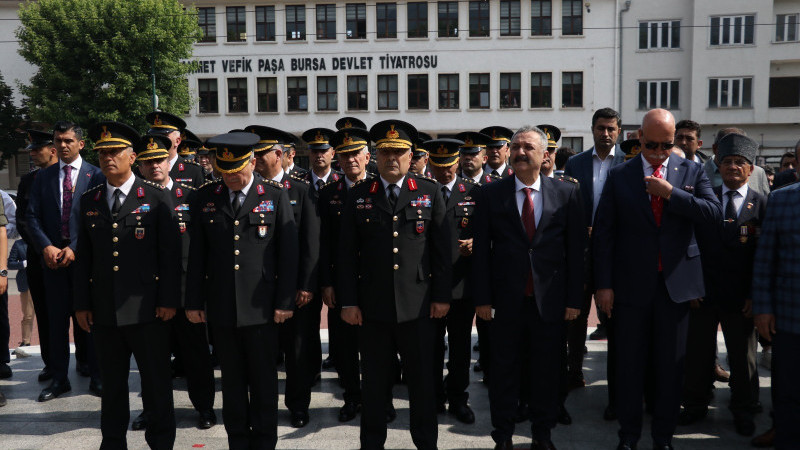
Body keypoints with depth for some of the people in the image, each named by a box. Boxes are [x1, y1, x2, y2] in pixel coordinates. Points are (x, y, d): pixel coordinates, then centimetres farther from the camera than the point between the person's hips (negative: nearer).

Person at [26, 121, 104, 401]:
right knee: (56, 320, 8)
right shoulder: (43, 177, 11)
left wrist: (74, 248, -13)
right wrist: (46, 247, -9)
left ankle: (96, 377, 14)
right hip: (53, 257, 3)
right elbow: (32, 216, 6)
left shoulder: (96, 176, 0)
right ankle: (59, 378, 18)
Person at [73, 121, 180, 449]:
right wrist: (81, 304, 7)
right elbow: (83, 257, 11)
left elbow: (171, 253, -4)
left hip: (147, 310, -3)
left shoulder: (156, 198, -1)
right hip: (103, 311, 4)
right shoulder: (89, 201, 11)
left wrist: (168, 300, -8)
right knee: (112, 384, 14)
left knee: (156, 383, 5)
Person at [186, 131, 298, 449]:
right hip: (220, 307, 2)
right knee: (232, 381, 12)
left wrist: (285, 302, -5)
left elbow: (288, 253, -2)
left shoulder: (276, 196, 0)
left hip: (261, 306, -2)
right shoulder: (205, 198, 6)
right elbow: (196, 254, 7)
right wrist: (193, 301, 5)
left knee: (264, 381, 8)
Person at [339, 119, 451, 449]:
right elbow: (347, 254, 3)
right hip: (372, 305, 1)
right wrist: (348, 301, -1)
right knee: (374, 382, 11)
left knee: (422, 379, 10)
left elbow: (442, 249, 3)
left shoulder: (430, 192, 4)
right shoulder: (358, 196, 5)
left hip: (418, 304, 0)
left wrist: (442, 295, -1)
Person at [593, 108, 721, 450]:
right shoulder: (619, 176, 0)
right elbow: (603, 233, -2)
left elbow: (714, 213, -8)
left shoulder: (691, 172, 4)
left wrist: (671, 193, -16)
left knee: (671, 364, 10)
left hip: (676, 283, 1)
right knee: (629, 363, 8)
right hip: (632, 284, -1)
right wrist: (603, 284, -6)